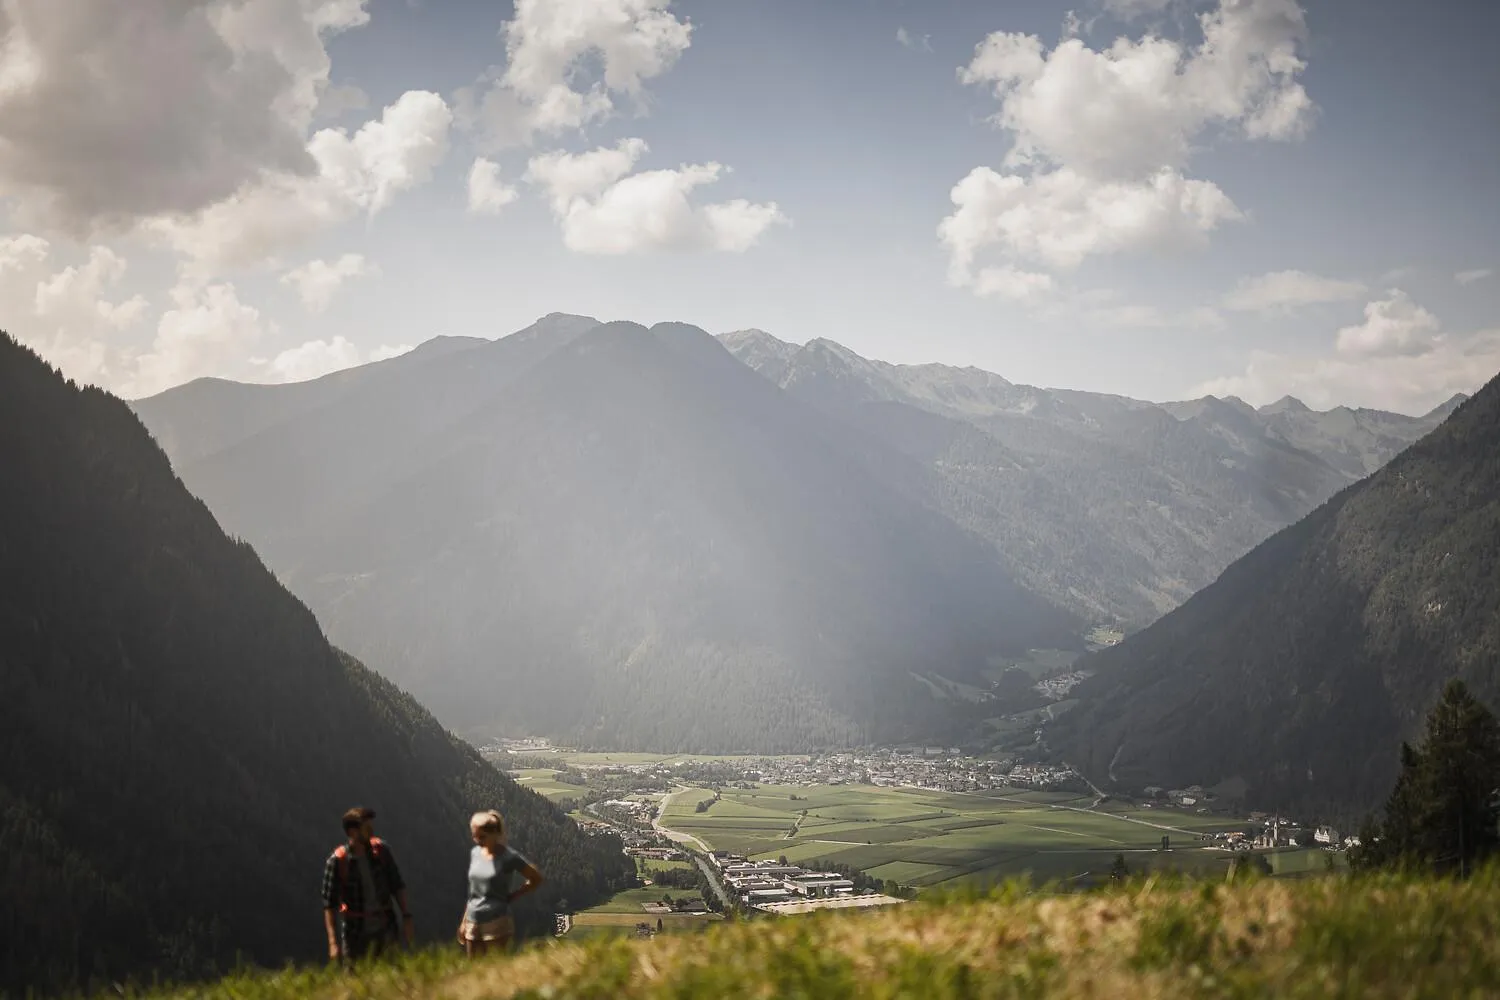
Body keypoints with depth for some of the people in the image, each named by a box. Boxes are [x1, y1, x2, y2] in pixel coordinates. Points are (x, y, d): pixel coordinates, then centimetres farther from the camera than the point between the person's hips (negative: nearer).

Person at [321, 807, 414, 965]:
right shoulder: (337, 861, -14)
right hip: (356, 932, -3)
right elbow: (329, 904, -11)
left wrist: (407, 916, 0)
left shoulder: (381, 850, -4)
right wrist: (333, 942, -16)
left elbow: (397, 886, 6)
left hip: (385, 928, 3)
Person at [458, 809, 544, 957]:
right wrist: (464, 922, 17)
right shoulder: (475, 853, 9)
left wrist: (511, 897, -2)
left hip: (497, 923, -6)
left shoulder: (508, 857, -8)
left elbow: (536, 879, 1)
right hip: (473, 923, 6)